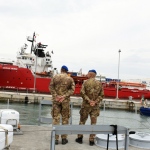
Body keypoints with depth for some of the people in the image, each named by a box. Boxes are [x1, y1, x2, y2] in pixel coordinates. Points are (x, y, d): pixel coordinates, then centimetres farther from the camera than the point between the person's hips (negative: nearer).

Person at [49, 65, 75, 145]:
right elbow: (72, 89, -6)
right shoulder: (70, 79, 1)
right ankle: (64, 138, 13)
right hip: (65, 101, 0)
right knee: (65, 119, 9)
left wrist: (56, 96, -8)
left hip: (56, 100, 0)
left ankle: (56, 138, 6)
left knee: (56, 118, 5)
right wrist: (64, 96, -10)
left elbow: (51, 87, -4)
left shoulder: (55, 77, 2)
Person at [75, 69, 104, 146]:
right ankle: (91, 140, 9)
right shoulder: (99, 83, 3)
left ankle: (80, 138, 17)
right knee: (93, 123, 7)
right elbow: (101, 95, -1)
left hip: (86, 105, -2)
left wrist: (89, 101, -11)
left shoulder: (86, 82, -6)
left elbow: (82, 93, -13)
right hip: (95, 106, 2)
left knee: (82, 121, 11)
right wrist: (95, 102, -7)